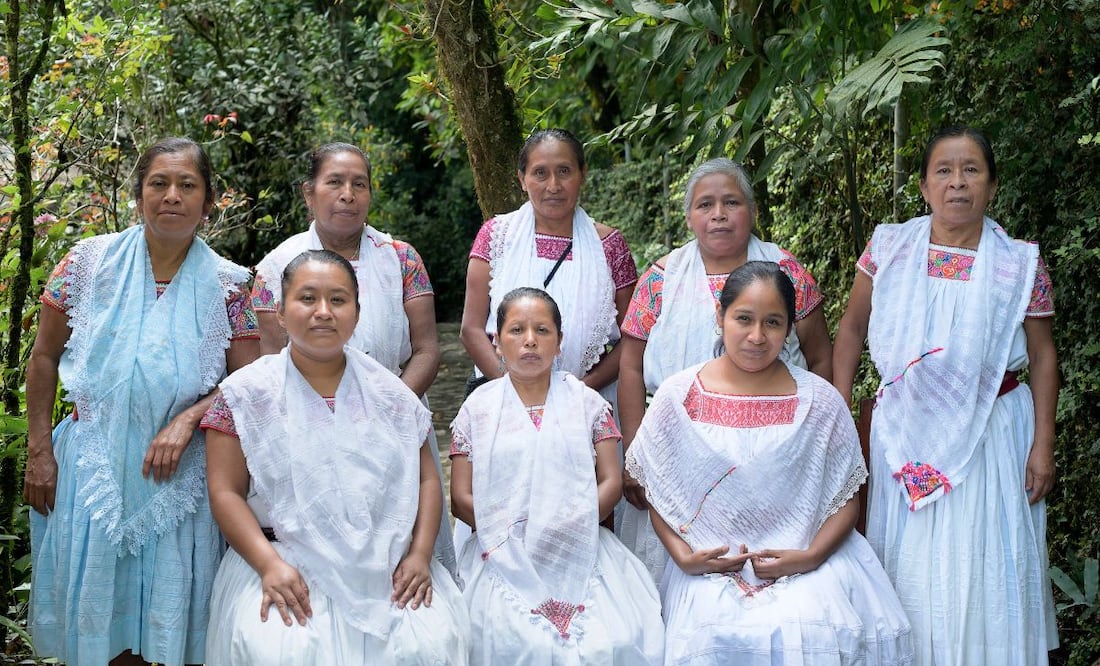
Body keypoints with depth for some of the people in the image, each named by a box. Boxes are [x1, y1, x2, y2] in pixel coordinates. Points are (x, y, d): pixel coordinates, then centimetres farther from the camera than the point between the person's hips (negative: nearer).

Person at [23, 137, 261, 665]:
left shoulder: (227, 284, -2)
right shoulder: (90, 260, -1)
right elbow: (44, 358, 5)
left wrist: (188, 418, -17)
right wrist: (39, 452, 2)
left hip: (179, 477, 0)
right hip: (94, 468, 1)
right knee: (98, 624, 11)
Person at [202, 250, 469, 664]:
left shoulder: (390, 394, 11)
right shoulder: (246, 393, 3)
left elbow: (426, 480, 11)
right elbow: (226, 492, -3)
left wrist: (420, 554, -5)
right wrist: (269, 564, -17)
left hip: (386, 569, 3)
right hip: (285, 567, -2)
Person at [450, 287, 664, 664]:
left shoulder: (587, 403, 12)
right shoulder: (478, 408, 9)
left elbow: (611, 482, 4)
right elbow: (461, 499, 3)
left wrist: (568, 528, -12)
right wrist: (513, 532, -12)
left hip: (581, 553, 1)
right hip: (506, 557, -1)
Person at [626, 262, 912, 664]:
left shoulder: (819, 400, 2)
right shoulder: (678, 396, 3)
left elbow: (846, 499, 3)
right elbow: (656, 493, 7)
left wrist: (811, 556, -13)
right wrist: (683, 556, -8)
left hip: (806, 563, 0)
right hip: (709, 568, 0)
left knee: (814, 634, -29)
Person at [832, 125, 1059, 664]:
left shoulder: (1021, 264, -4)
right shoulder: (889, 247, -2)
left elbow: (1042, 356, 1)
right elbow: (851, 328, 5)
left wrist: (1043, 445, -4)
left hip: (990, 433, -1)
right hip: (903, 432, 1)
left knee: (983, 568, 5)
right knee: (908, 567, 10)